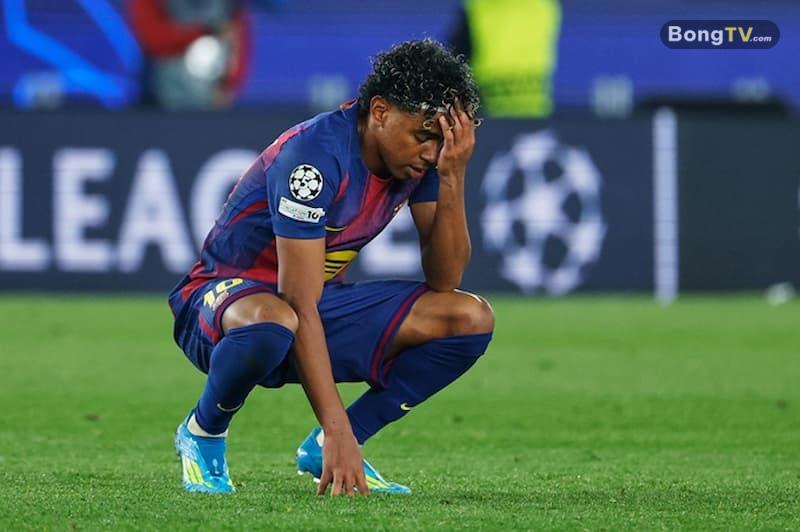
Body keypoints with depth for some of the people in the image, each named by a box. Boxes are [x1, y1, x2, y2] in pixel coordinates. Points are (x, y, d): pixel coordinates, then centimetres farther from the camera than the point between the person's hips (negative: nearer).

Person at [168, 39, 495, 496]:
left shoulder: (420, 155, -7)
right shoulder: (314, 155, -29)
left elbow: (444, 281, -7)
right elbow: (300, 308, -33)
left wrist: (452, 178, -21)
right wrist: (337, 428, -38)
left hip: (324, 302, 7)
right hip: (225, 295, -7)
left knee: (472, 318, -11)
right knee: (271, 323, -44)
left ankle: (325, 449, -2)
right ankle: (203, 432, -11)